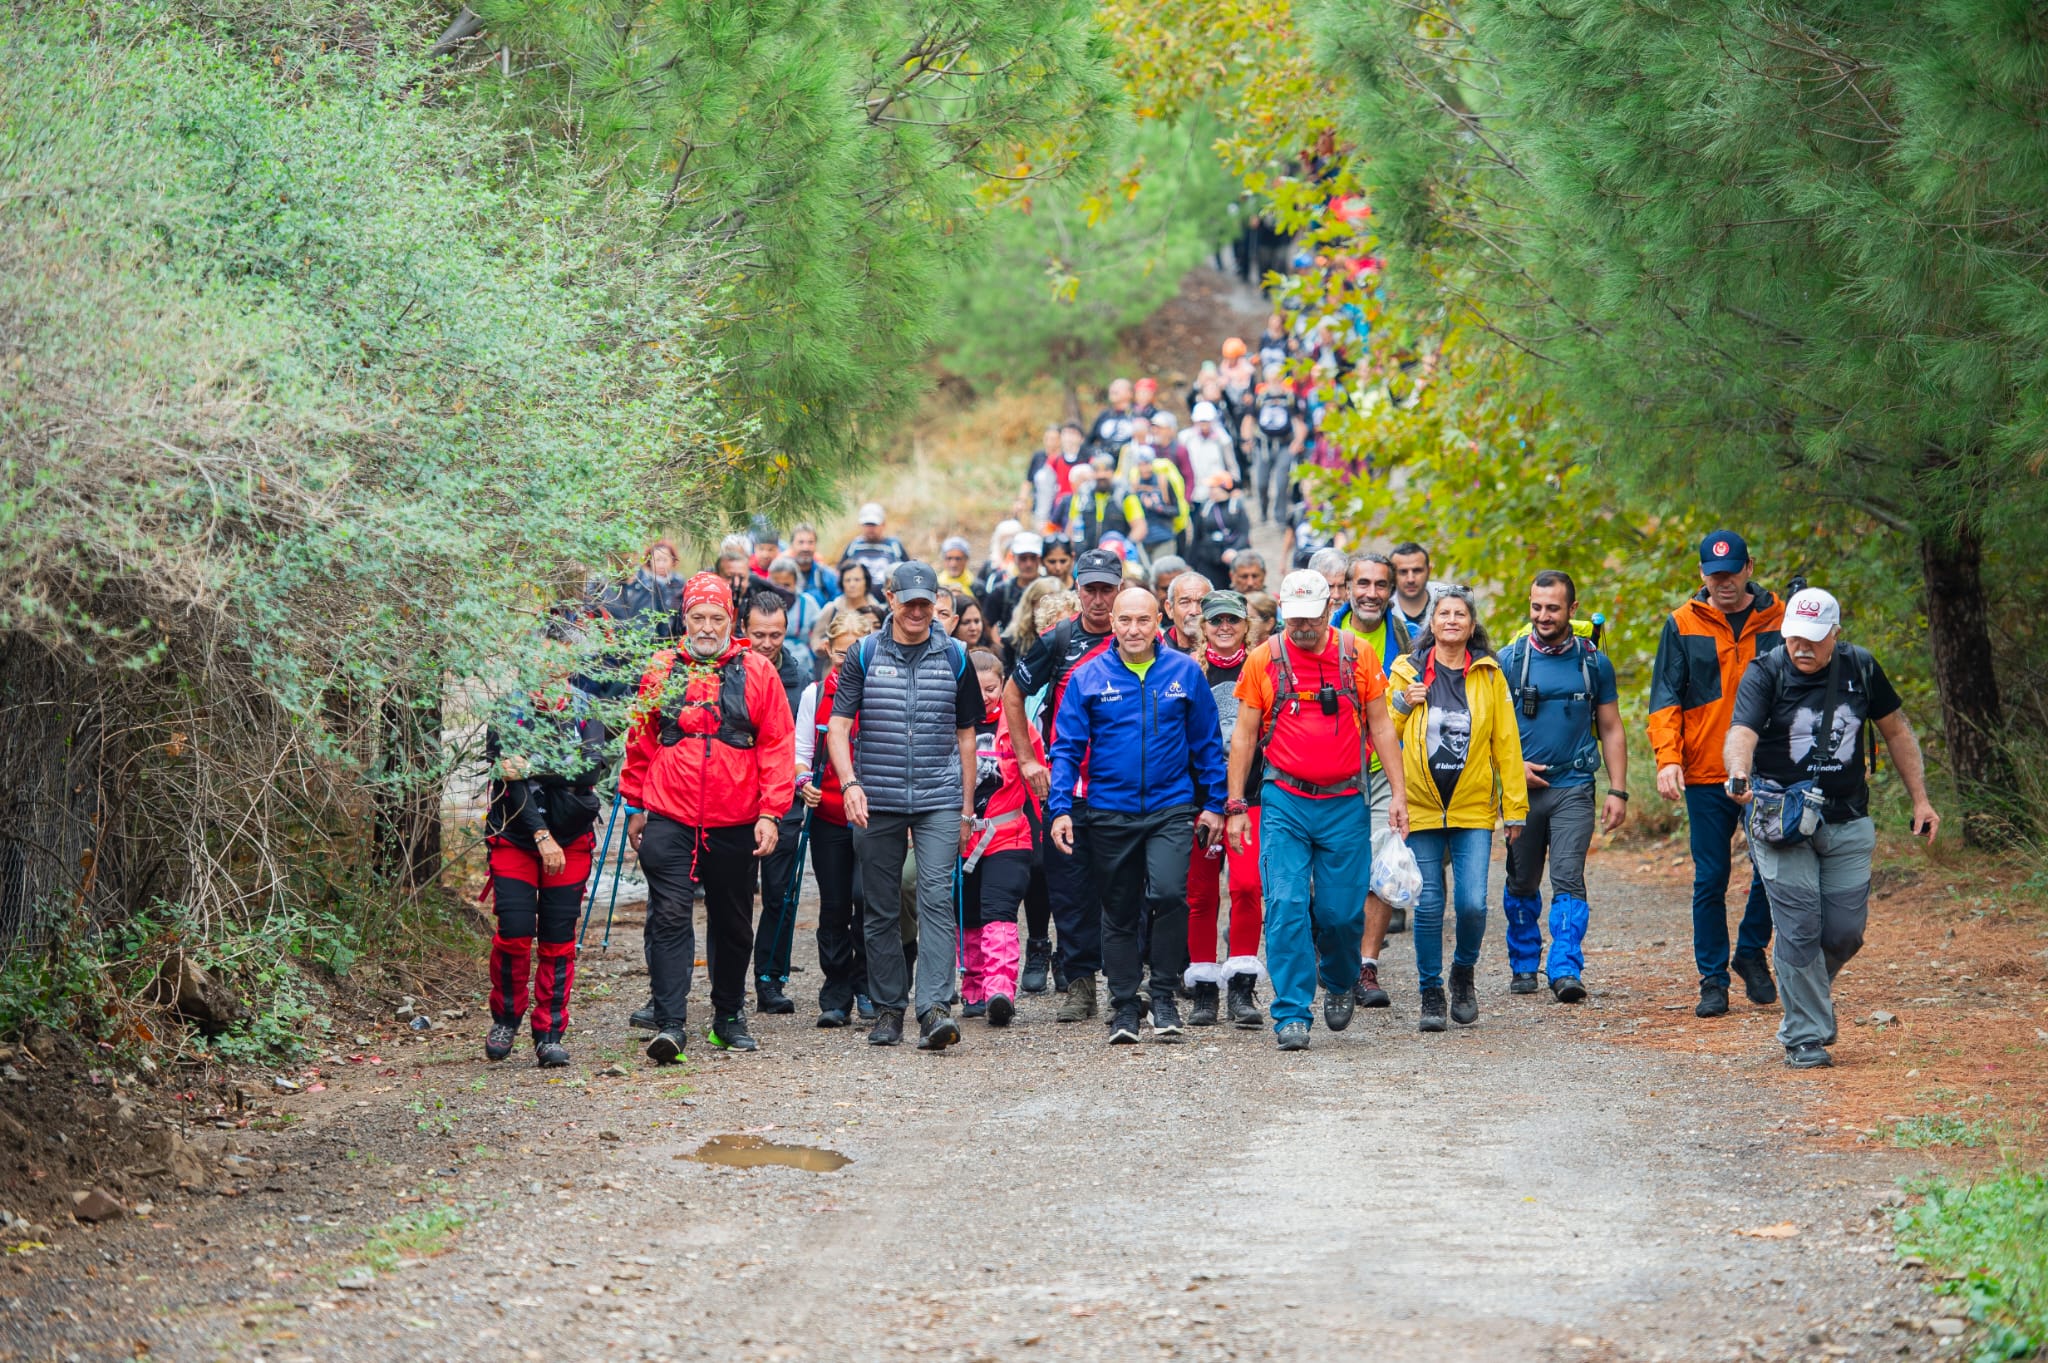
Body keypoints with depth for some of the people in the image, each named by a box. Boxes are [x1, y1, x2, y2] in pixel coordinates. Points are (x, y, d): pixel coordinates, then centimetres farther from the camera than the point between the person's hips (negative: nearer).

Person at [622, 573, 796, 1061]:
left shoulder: (756, 671, 1)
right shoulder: (660, 671, 5)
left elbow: (778, 745, 0)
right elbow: (640, 742, 14)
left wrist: (771, 812, -6)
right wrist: (636, 805, 14)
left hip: (735, 824, 1)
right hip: (669, 819, 0)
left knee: (734, 925, 12)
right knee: (670, 916, -12)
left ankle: (729, 1017, 28)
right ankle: (669, 1024, -16)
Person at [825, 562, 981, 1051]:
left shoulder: (954, 658, 8)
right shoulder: (864, 656, 4)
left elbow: (965, 735, 14)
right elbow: (837, 726, -1)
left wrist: (967, 808, 11)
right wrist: (849, 783, -17)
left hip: (939, 802, -1)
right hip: (876, 803, 1)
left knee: (936, 898, -15)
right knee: (881, 909, 6)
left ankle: (934, 1008, -22)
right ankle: (888, 1009, 17)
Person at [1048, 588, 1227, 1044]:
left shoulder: (1184, 673, 1)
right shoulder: (1088, 677, 0)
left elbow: (1207, 743, 8)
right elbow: (1067, 747, 2)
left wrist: (1214, 804, 6)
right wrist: (1060, 808, -7)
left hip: (1172, 809, -1)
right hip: (1109, 812, 1)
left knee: (1168, 892, -21)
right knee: (1119, 911, 9)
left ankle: (1164, 995, -7)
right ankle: (1124, 1005, 21)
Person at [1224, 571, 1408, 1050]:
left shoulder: (1357, 656, 2)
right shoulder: (1264, 661, 0)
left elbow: (1380, 726, 7)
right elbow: (1243, 736, 5)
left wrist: (1399, 794, 2)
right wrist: (1236, 806, 1)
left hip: (1345, 804, 1)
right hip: (1285, 803, 0)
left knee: (1342, 911, 2)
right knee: (1286, 909, -9)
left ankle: (1341, 984, 32)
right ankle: (1292, 1014, -5)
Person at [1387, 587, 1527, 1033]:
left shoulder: (1489, 675, 5)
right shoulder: (1407, 671, 4)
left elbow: (1506, 743, 6)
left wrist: (1515, 807, 4)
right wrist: (1402, 704, -10)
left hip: (1473, 809, 0)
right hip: (1422, 807, 0)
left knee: (1473, 903, -8)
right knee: (1428, 905, -1)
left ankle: (1463, 973, 19)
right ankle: (1430, 994, 13)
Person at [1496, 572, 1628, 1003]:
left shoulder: (1594, 663, 4)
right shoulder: (1509, 660, 2)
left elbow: (1611, 730, 8)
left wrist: (1617, 791, 2)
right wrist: (1513, 765, -9)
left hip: (1573, 789, -1)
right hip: (1523, 787, 1)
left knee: (1568, 880, -14)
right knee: (1522, 883, 10)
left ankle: (1566, 970, -19)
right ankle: (1524, 965, 26)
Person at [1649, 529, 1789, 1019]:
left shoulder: (1778, 620, 5)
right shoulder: (1682, 626, 4)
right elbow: (1665, 698, 2)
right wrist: (1667, 757, -12)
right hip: (1706, 775, 0)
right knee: (1710, 879, 1)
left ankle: (1752, 952, 19)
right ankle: (1712, 979, 9)